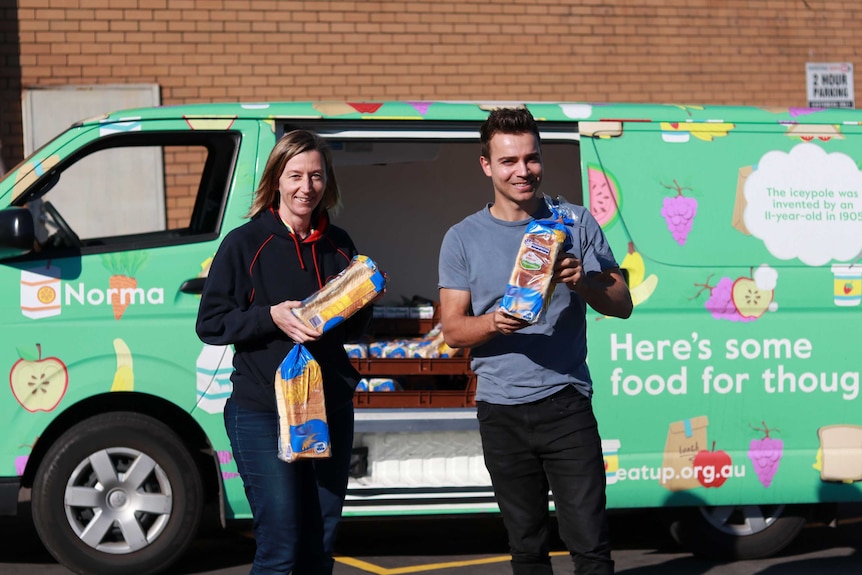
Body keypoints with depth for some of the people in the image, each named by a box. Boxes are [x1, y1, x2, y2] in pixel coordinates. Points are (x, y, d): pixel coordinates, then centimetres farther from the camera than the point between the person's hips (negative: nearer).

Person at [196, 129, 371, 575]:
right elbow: (210, 324, -6)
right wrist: (272, 316, -20)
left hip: (332, 409, 5)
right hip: (264, 412, -5)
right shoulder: (244, 243, -5)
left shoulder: (339, 245, 10)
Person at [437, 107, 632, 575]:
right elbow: (453, 329, 3)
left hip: (566, 402, -1)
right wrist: (494, 323, -18)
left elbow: (622, 305, 4)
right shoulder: (463, 238, 5)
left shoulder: (575, 222, 5)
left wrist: (582, 282, -17)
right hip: (501, 410, 1)